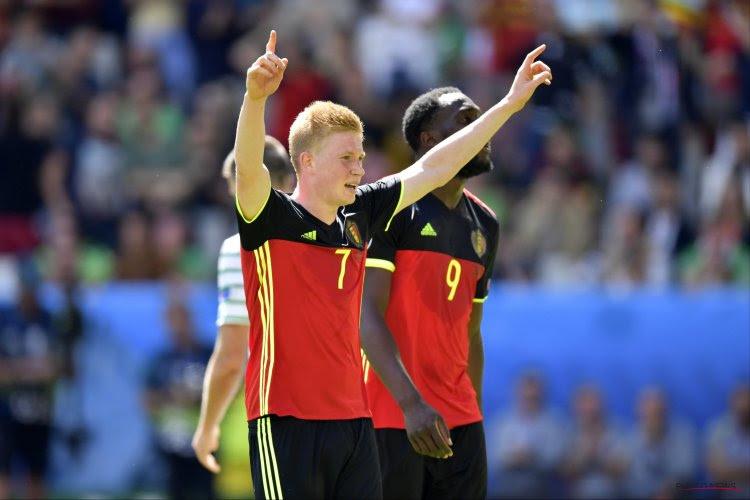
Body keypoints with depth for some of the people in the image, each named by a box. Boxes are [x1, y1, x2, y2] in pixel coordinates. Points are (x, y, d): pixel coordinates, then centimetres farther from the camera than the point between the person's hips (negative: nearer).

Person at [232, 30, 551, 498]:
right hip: (288, 420, -7)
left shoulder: (359, 217, 12)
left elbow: (431, 170, 18)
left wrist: (510, 103, 20)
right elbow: (249, 168, -27)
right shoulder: (273, 218, -6)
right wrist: (256, 97, -45)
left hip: (354, 419, 7)